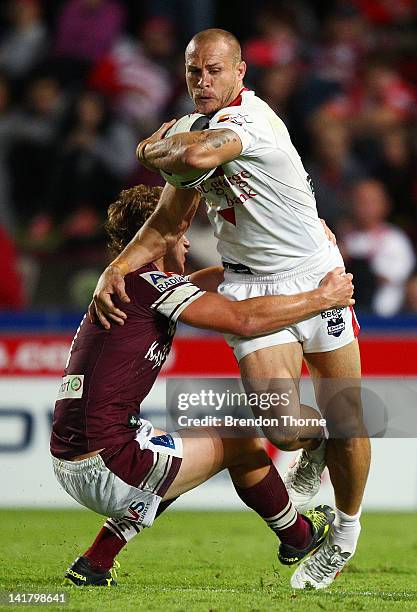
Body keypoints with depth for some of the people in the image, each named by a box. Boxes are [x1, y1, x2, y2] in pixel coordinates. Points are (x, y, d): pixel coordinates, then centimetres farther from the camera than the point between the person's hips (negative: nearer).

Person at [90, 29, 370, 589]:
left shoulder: (250, 117, -19)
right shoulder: (196, 130, 6)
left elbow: (196, 154, -40)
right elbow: (167, 227, 10)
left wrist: (150, 149, -17)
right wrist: (116, 270, -5)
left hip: (315, 276, -4)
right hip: (248, 287, 4)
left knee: (346, 425, 1)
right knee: (283, 430, -14)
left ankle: (346, 531, 27)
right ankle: (312, 453, 23)